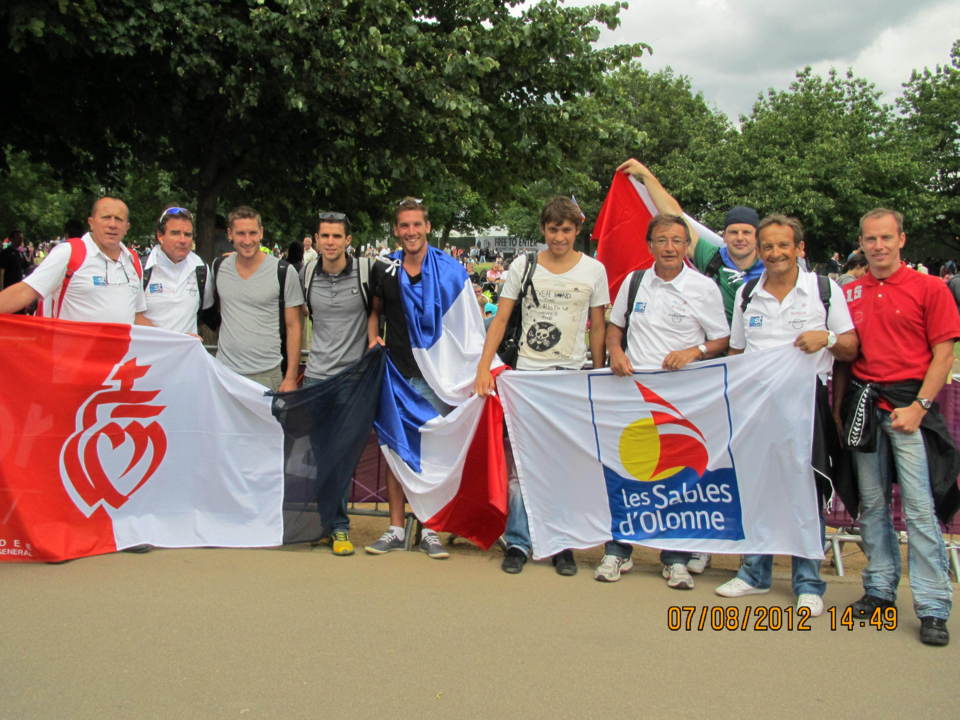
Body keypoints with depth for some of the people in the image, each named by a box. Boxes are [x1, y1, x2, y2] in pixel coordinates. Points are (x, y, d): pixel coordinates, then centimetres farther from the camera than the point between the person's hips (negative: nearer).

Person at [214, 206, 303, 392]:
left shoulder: (284, 272, -5)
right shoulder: (219, 267, 6)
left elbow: (293, 327, -3)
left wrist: (291, 377, -6)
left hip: (266, 375, -3)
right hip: (224, 370, 3)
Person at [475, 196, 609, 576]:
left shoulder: (594, 270, 5)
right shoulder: (522, 266, 4)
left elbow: (598, 328, 9)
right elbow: (500, 320, 2)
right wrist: (483, 367, -7)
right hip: (526, 374, 0)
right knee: (519, 463, -1)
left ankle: (563, 545, 13)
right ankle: (517, 542, 8)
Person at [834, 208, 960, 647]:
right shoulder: (849, 293, 11)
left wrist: (918, 406, -11)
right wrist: (837, 407, 10)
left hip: (909, 403, -4)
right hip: (862, 404, 4)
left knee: (921, 507, -7)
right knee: (871, 504, 10)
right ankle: (880, 590, 21)